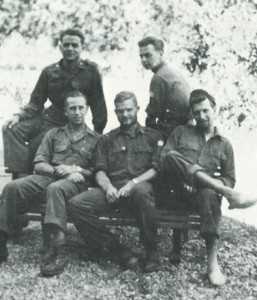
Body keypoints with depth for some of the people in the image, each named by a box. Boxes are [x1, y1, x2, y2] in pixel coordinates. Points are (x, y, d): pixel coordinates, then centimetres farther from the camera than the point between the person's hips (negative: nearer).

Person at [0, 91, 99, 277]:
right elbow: (39, 165, 14)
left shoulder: (95, 139, 17)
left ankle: (56, 251, -47)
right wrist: (57, 170, -5)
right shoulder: (54, 134, 23)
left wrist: (80, 171, -8)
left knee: (55, 188, -41)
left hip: (75, 183, -3)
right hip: (48, 177, 3)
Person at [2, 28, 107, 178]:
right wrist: (18, 116, -10)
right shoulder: (49, 72, 5)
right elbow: (36, 103, 8)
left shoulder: (90, 70, -5)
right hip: (45, 117, 4)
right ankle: (21, 176, -20)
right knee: (11, 129, -19)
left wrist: (98, 135, -4)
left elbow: (98, 104, -3)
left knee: (34, 146, -24)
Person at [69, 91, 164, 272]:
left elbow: (156, 169, 5)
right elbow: (100, 171, 14)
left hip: (140, 186, -3)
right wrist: (108, 186, -10)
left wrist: (132, 183, -12)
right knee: (76, 204, -25)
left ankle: (152, 251, -22)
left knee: (141, 190, -41)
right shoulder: (107, 140, 25)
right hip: (112, 189, 3)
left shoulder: (152, 137, 19)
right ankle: (116, 249, -19)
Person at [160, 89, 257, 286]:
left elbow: (230, 179, 15)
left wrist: (211, 183, -8)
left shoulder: (225, 144, 18)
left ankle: (213, 262, -36)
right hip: (178, 193, 0)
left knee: (209, 195, -38)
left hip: (203, 192, 0)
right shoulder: (181, 132, 16)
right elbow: (163, 159, 4)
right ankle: (230, 196, -31)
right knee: (171, 156, -30)